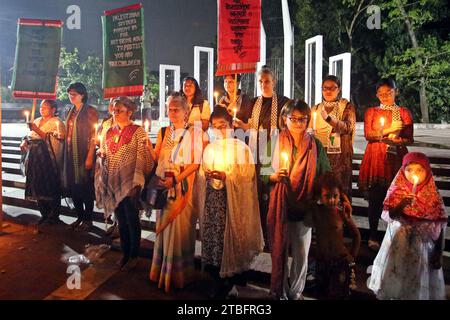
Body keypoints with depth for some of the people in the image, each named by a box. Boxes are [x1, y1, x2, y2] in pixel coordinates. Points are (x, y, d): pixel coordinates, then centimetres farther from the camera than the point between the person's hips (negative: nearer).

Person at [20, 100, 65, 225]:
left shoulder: (57, 123, -3)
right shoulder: (36, 121, 18)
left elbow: (51, 140, -15)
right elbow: (29, 136, 24)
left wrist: (37, 130, -19)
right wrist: (24, 142, 4)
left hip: (49, 161, -7)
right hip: (35, 160, 7)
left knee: (51, 187, -3)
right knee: (38, 187, 9)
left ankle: (54, 216, 9)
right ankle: (44, 214, 21)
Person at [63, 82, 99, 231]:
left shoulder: (90, 111, -8)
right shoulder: (71, 112, 14)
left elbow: (93, 136, -13)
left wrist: (90, 157, -18)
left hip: (84, 153, -7)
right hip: (70, 154, 7)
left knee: (86, 187, 1)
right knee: (73, 186, 10)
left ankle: (88, 219, 13)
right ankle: (80, 217, 23)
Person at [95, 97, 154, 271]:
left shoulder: (138, 131, -7)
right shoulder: (110, 131, 13)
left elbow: (142, 157, -11)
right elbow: (104, 155, 23)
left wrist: (137, 181, -15)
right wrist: (102, 154, 0)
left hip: (129, 183, -6)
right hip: (113, 183, 6)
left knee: (132, 220, 2)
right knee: (121, 220, 14)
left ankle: (134, 256, 17)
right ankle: (125, 252, 29)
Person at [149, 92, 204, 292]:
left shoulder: (194, 133, -3)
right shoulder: (163, 132, 12)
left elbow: (196, 163, -8)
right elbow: (155, 157, 9)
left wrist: (175, 180, -16)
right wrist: (158, 179, -9)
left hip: (183, 187, -4)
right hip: (164, 186, 4)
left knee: (180, 228, 1)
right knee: (164, 228, 9)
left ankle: (178, 274, 17)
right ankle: (162, 271, 23)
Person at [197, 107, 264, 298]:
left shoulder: (241, 147, -2)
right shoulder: (209, 149, 14)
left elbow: (247, 176, -9)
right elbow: (202, 176, 16)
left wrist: (225, 176, -19)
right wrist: (206, 175, -5)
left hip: (233, 201, -4)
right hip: (213, 200, 4)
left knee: (231, 238, -3)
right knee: (212, 237, 2)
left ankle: (231, 283, 18)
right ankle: (220, 283, 20)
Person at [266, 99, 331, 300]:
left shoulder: (315, 145, 1)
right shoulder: (276, 142, -2)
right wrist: (274, 177, -20)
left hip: (304, 206, 1)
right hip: (280, 206, 0)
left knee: (301, 254, 9)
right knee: (279, 251, 10)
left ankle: (296, 292, 32)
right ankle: (280, 292, 32)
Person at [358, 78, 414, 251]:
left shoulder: (404, 112, 12)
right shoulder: (371, 111, 12)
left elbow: (409, 139, 2)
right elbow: (368, 134, -2)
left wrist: (390, 139, -14)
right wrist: (390, 130, -13)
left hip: (397, 158, 1)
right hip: (376, 158, 0)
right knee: (375, 198, -2)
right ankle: (373, 236, 8)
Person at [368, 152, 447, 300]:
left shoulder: (433, 196, -7)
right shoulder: (397, 191, -6)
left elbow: (440, 226, -3)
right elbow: (386, 216, -9)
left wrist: (438, 253, -3)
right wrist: (401, 206, -26)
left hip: (422, 245, 0)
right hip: (398, 243, 1)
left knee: (418, 285, 12)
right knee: (393, 281, 13)